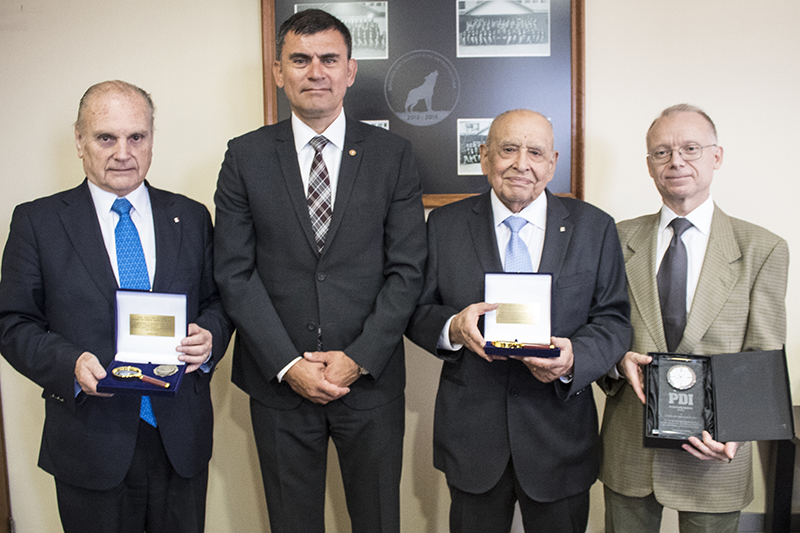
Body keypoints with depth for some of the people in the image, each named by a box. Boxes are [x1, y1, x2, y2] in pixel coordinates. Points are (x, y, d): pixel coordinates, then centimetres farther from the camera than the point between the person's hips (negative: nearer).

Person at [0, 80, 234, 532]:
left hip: (182, 439, 2)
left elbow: (217, 299, 10)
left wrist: (210, 336, -12)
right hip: (90, 443, -2)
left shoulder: (191, 217, 5)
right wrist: (69, 365, -19)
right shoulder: (37, 222, 0)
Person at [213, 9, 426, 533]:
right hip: (279, 382, 1)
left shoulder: (392, 154, 0)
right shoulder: (246, 156, 1)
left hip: (371, 379, 0)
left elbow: (406, 269, -3)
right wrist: (288, 366, -10)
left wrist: (358, 360, -11)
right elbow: (235, 271, -3)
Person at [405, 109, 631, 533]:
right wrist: (453, 327, -21)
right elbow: (417, 311, 1)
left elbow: (613, 320, -1)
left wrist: (574, 359, -21)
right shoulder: (445, 224, 0)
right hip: (471, 433, 0)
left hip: (560, 438, 0)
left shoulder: (594, 228, 0)